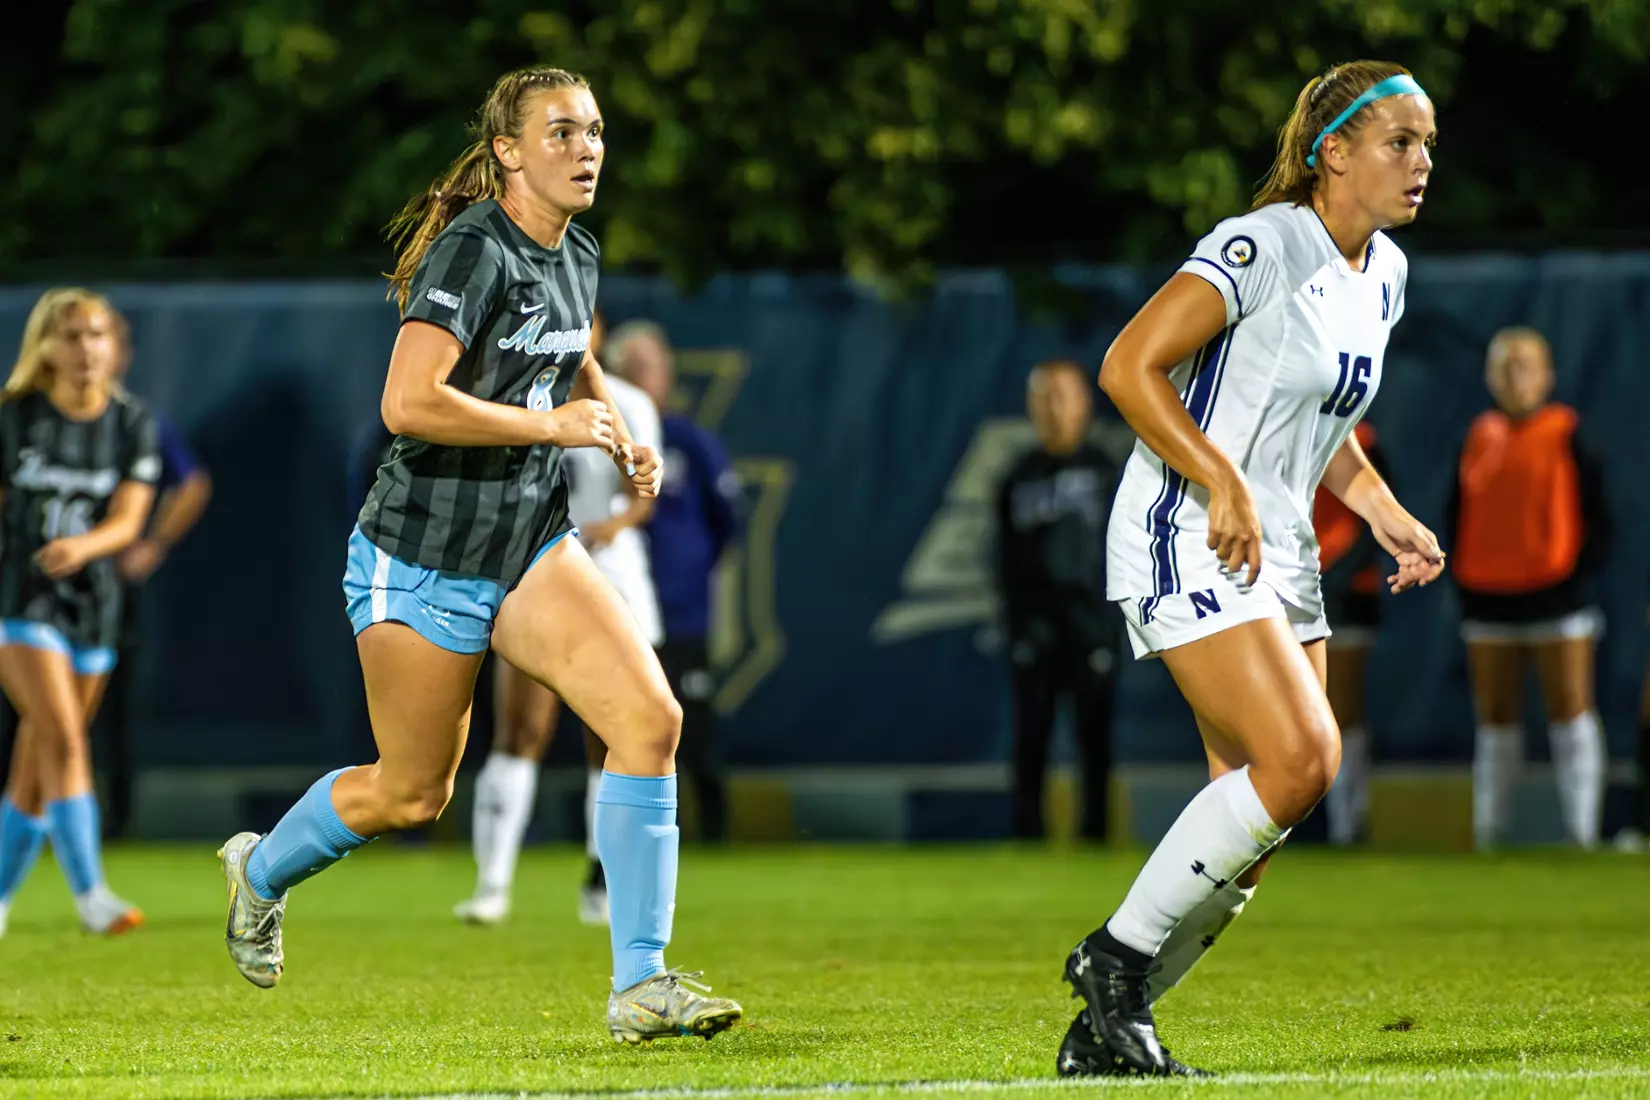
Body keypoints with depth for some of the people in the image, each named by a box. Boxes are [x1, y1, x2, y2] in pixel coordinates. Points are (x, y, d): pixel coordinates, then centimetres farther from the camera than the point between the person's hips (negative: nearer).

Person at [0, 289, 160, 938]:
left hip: (92, 608, 4)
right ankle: (90, 895, -25)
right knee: (63, 741, -19)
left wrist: (82, 546, -28)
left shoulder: (132, 423, 2)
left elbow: (127, 519, -7)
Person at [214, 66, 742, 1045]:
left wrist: (622, 437, 9)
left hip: (533, 547, 7)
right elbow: (408, 403, -31)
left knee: (651, 717, -14)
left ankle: (641, 986, -11)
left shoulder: (578, 257, 6)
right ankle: (261, 869, 39)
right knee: (411, 796, 7)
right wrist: (554, 424, -23)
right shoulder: (476, 250, -20)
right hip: (422, 560, -7)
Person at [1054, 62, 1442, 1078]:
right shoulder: (1263, 247, -14)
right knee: (1303, 759, -22)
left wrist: (1388, 516, 13)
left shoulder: (1384, 273, 14)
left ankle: (1107, 1031, 10)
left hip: (1279, 556, 9)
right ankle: (1119, 953, -8)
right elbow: (1129, 367, -18)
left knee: (1258, 813, 1)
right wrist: (1222, 484, -23)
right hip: (1186, 541, -9)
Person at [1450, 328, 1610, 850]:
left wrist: (1579, 574, -12)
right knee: (1495, 718, 8)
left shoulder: (1566, 437, -2)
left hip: (1554, 592, -4)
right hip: (1488, 598, 4)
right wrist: (1460, 578, 5)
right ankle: (1488, 831, 13)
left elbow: (1596, 518, -2)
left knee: (1570, 709, -5)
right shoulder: (1478, 440, 10)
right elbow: (1458, 514, 16)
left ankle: (1582, 830, -3)